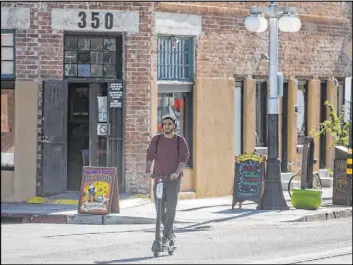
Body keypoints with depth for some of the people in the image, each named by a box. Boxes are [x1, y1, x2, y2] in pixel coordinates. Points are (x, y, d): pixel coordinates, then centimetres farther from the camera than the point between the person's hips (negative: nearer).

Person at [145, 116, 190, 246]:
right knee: (159, 208, 2)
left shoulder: (180, 141, 3)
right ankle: (170, 233, 22)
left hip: (173, 178, -2)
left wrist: (177, 172, -22)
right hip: (158, 177, 2)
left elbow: (184, 157, -7)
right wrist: (148, 170, -14)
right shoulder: (156, 139, 8)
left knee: (171, 208, -10)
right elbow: (150, 156, 1)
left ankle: (166, 237, -6)